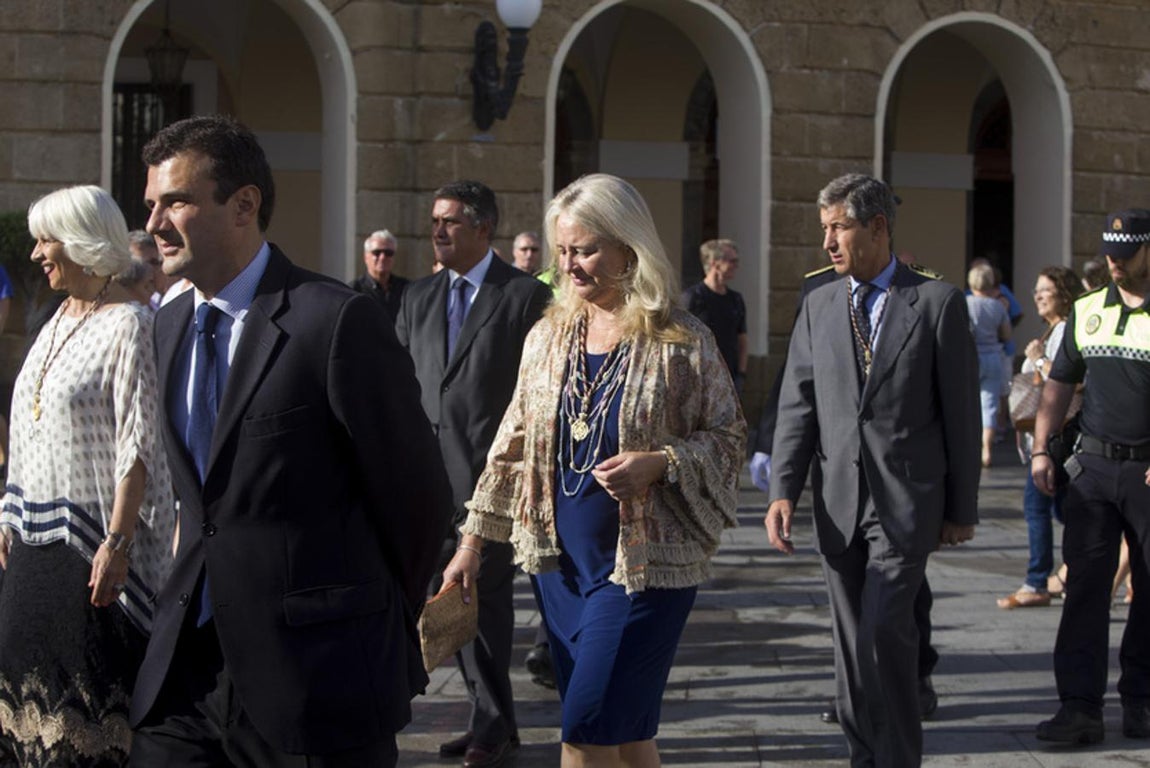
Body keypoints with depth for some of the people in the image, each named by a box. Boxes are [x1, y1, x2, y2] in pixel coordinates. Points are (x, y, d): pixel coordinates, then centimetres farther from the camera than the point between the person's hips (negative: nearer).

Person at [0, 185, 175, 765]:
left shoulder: (128, 326, -12)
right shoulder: (59, 322, 13)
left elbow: (138, 446, -17)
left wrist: (116, 542, -22)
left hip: (92, 538, -8)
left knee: (94, 685, -3)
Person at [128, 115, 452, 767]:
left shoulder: (340, 321, -14)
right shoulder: (170, 325, 11)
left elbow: (417, 492, -7)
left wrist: (379, 626, 5)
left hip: (317, 668, -6)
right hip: (189, 665, 6)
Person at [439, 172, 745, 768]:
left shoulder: (681, 343, -7)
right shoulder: (549, 336, 7)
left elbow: (727, 438, -3)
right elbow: (513, 444, 12)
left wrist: (659, 464, -21)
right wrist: (474, 541, 10)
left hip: (644, 563, -5)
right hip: (561, 561, 5)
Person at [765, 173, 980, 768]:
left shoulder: (937, 302, -2)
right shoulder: (819, 305, 10)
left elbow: (961, 411, 0)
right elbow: (797, 404, 7)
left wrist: (962, 507, 1)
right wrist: (783, 490, -4)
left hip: (907, 501, -4)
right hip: (838, 502, 4)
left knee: (885, 628, -16)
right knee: (851, 642, 9)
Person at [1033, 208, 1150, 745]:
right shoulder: (1086, 311, 10)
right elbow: (1059, 384, 16)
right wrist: (1042, 450, 6)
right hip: (1092, 465, 3)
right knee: (1084, 586, -2)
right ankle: (1080, 707, -2)